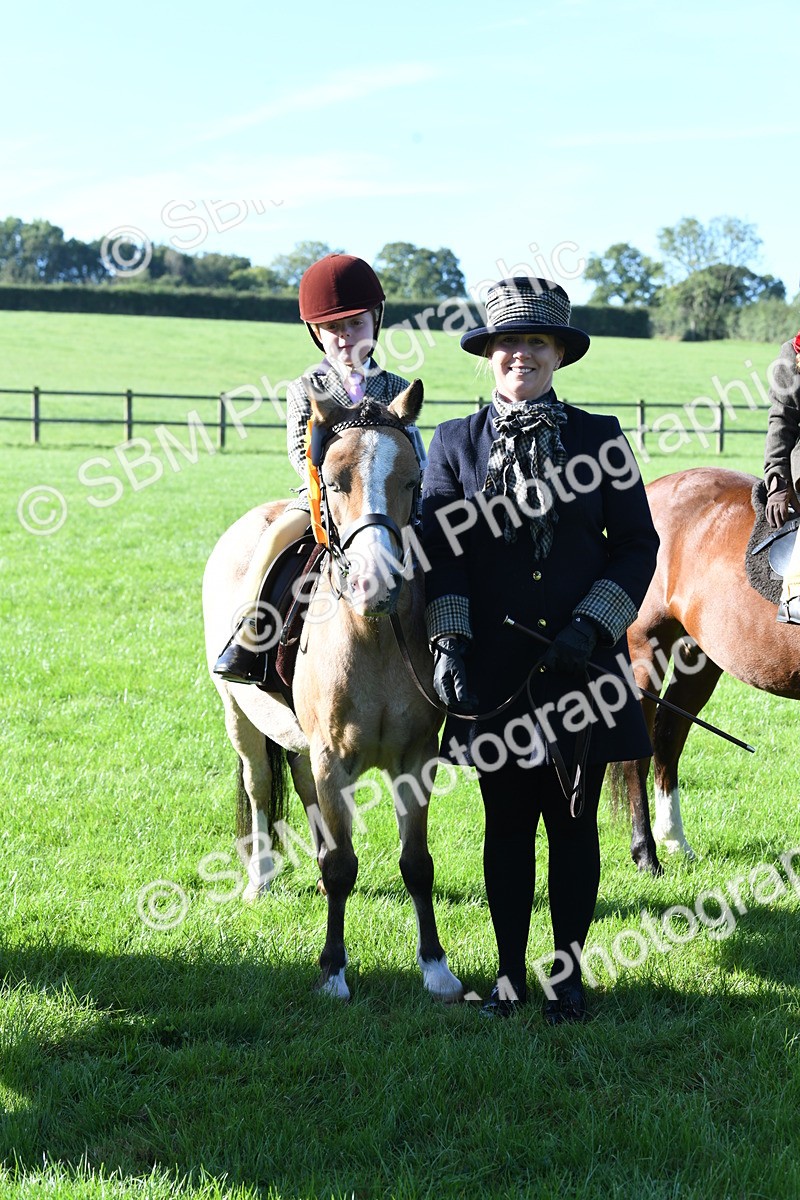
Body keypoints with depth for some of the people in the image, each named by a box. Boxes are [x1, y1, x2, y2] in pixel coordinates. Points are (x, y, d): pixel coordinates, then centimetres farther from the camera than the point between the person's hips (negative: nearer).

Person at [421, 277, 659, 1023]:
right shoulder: (455, 444, 5)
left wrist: (591, 628, -10)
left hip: (580, 664, 0)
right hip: (495, 669, 0)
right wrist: (449, 641, -13)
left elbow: (637, 544, 3)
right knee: (507, 822, 8)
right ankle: (509, 975, 18)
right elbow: (440, 549, 0)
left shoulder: (600, 438, 3)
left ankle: (567, 976, 17)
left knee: (573, 821, 6)